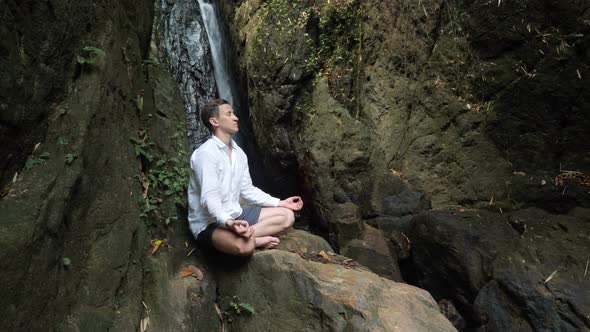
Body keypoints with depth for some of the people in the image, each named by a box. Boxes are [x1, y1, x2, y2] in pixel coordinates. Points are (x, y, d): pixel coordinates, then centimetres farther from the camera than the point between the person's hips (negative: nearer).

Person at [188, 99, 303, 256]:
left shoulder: (239, 153, 9)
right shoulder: (206, 153, -18)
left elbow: (247, 190, 13)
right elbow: (209, 198, -25)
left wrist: (280, 203, 9)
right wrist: (228, 223, -41)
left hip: (236, 214, 9)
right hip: (209, 223, -9)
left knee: (287, 215, 4)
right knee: (243, 245, -40)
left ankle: (246, 235, -10)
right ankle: (257, 239, -7)